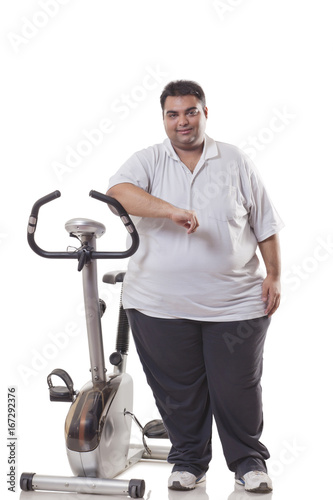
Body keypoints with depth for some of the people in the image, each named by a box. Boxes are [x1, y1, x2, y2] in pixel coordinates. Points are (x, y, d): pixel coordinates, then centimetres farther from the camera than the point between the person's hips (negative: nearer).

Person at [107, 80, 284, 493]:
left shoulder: (235, 162, 8)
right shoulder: (148, 161, 3)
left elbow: (265, 223, 10)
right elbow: (119, 191, -19)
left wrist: (273, 275, 2)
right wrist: (171, 210, -31)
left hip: (235, 304, 0)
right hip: (161, 305, 0)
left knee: (238, 387, 6)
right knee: (178, 390, 10)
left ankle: (249, 461, 26)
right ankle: (188, 461, 29)